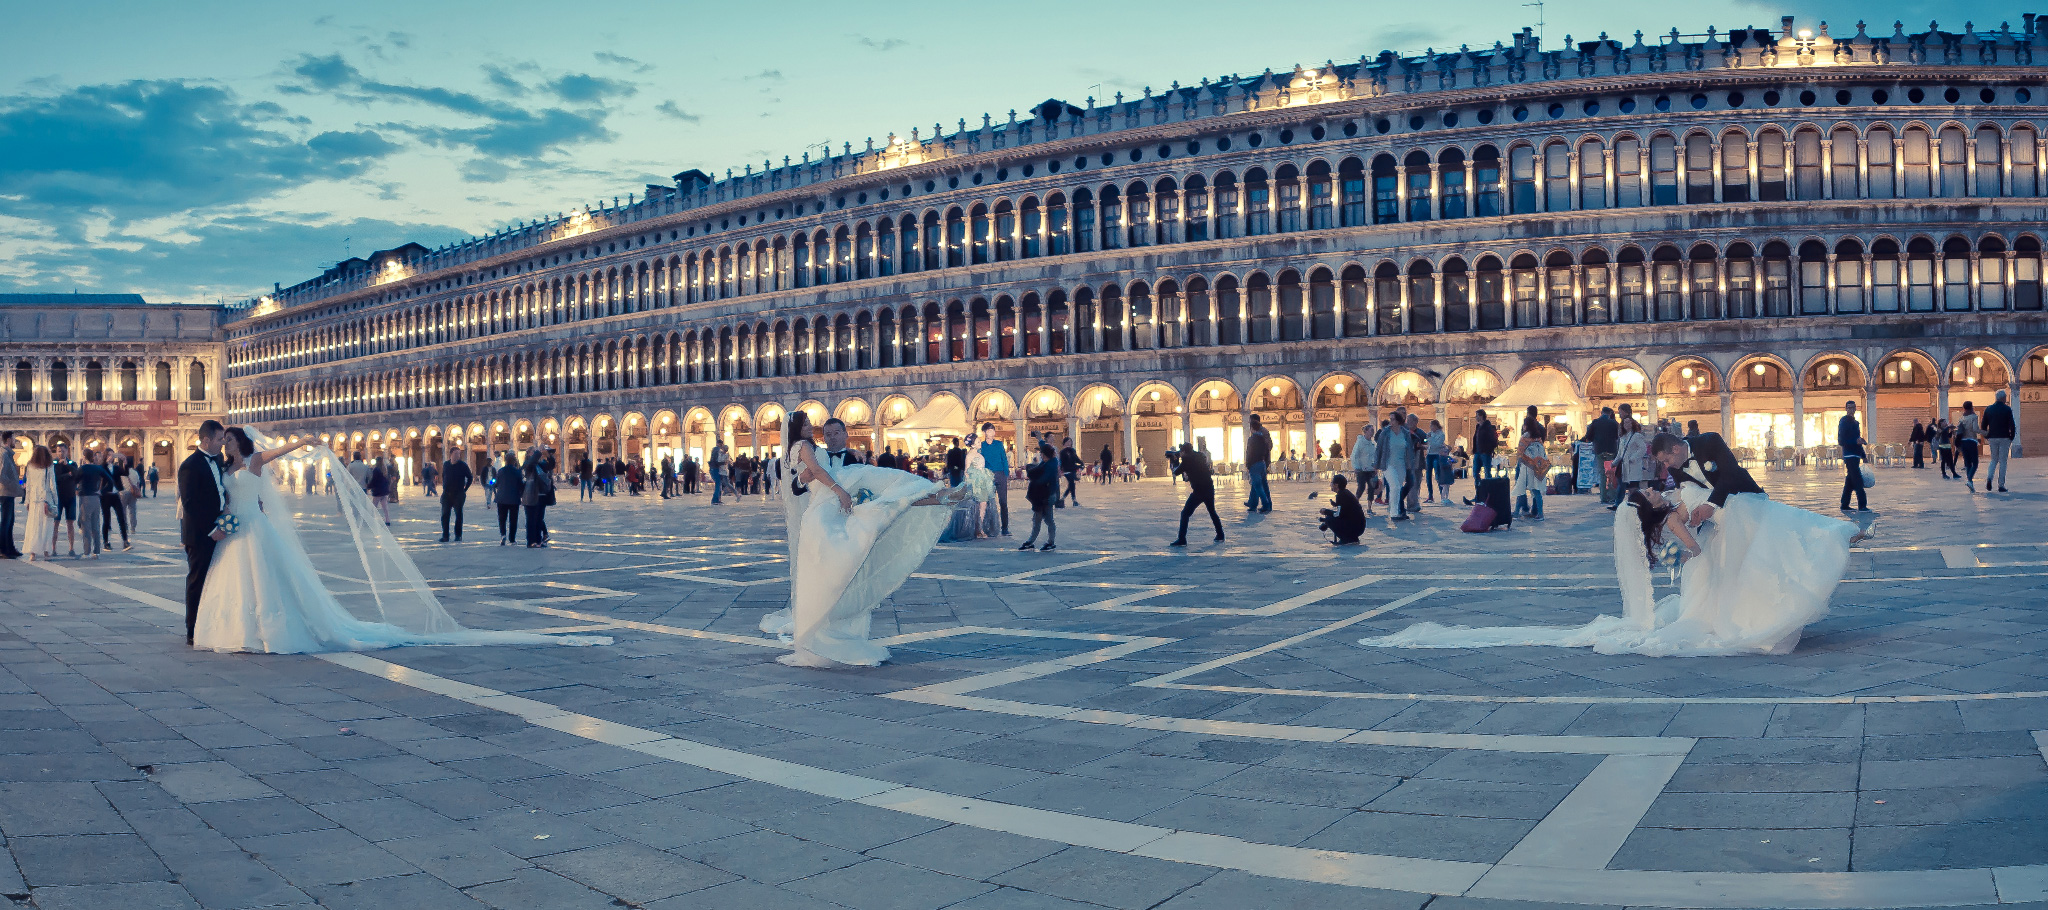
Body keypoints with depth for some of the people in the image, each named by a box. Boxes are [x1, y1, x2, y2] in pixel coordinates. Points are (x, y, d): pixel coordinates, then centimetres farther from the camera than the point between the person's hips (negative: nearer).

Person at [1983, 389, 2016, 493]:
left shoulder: (1988, 409, 5)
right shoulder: (2007, 409, -6)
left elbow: (1984, 425, 8)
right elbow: (2012, 425, -9)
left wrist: (1986, 436, 17)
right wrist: (2012, 437, 2)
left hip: (1992, 438, 3)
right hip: (2004, 438, -3)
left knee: (1994, 460, 16)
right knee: (2002, 461, 2)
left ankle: (1989, 477, -10)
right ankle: (2001, 485, 1)